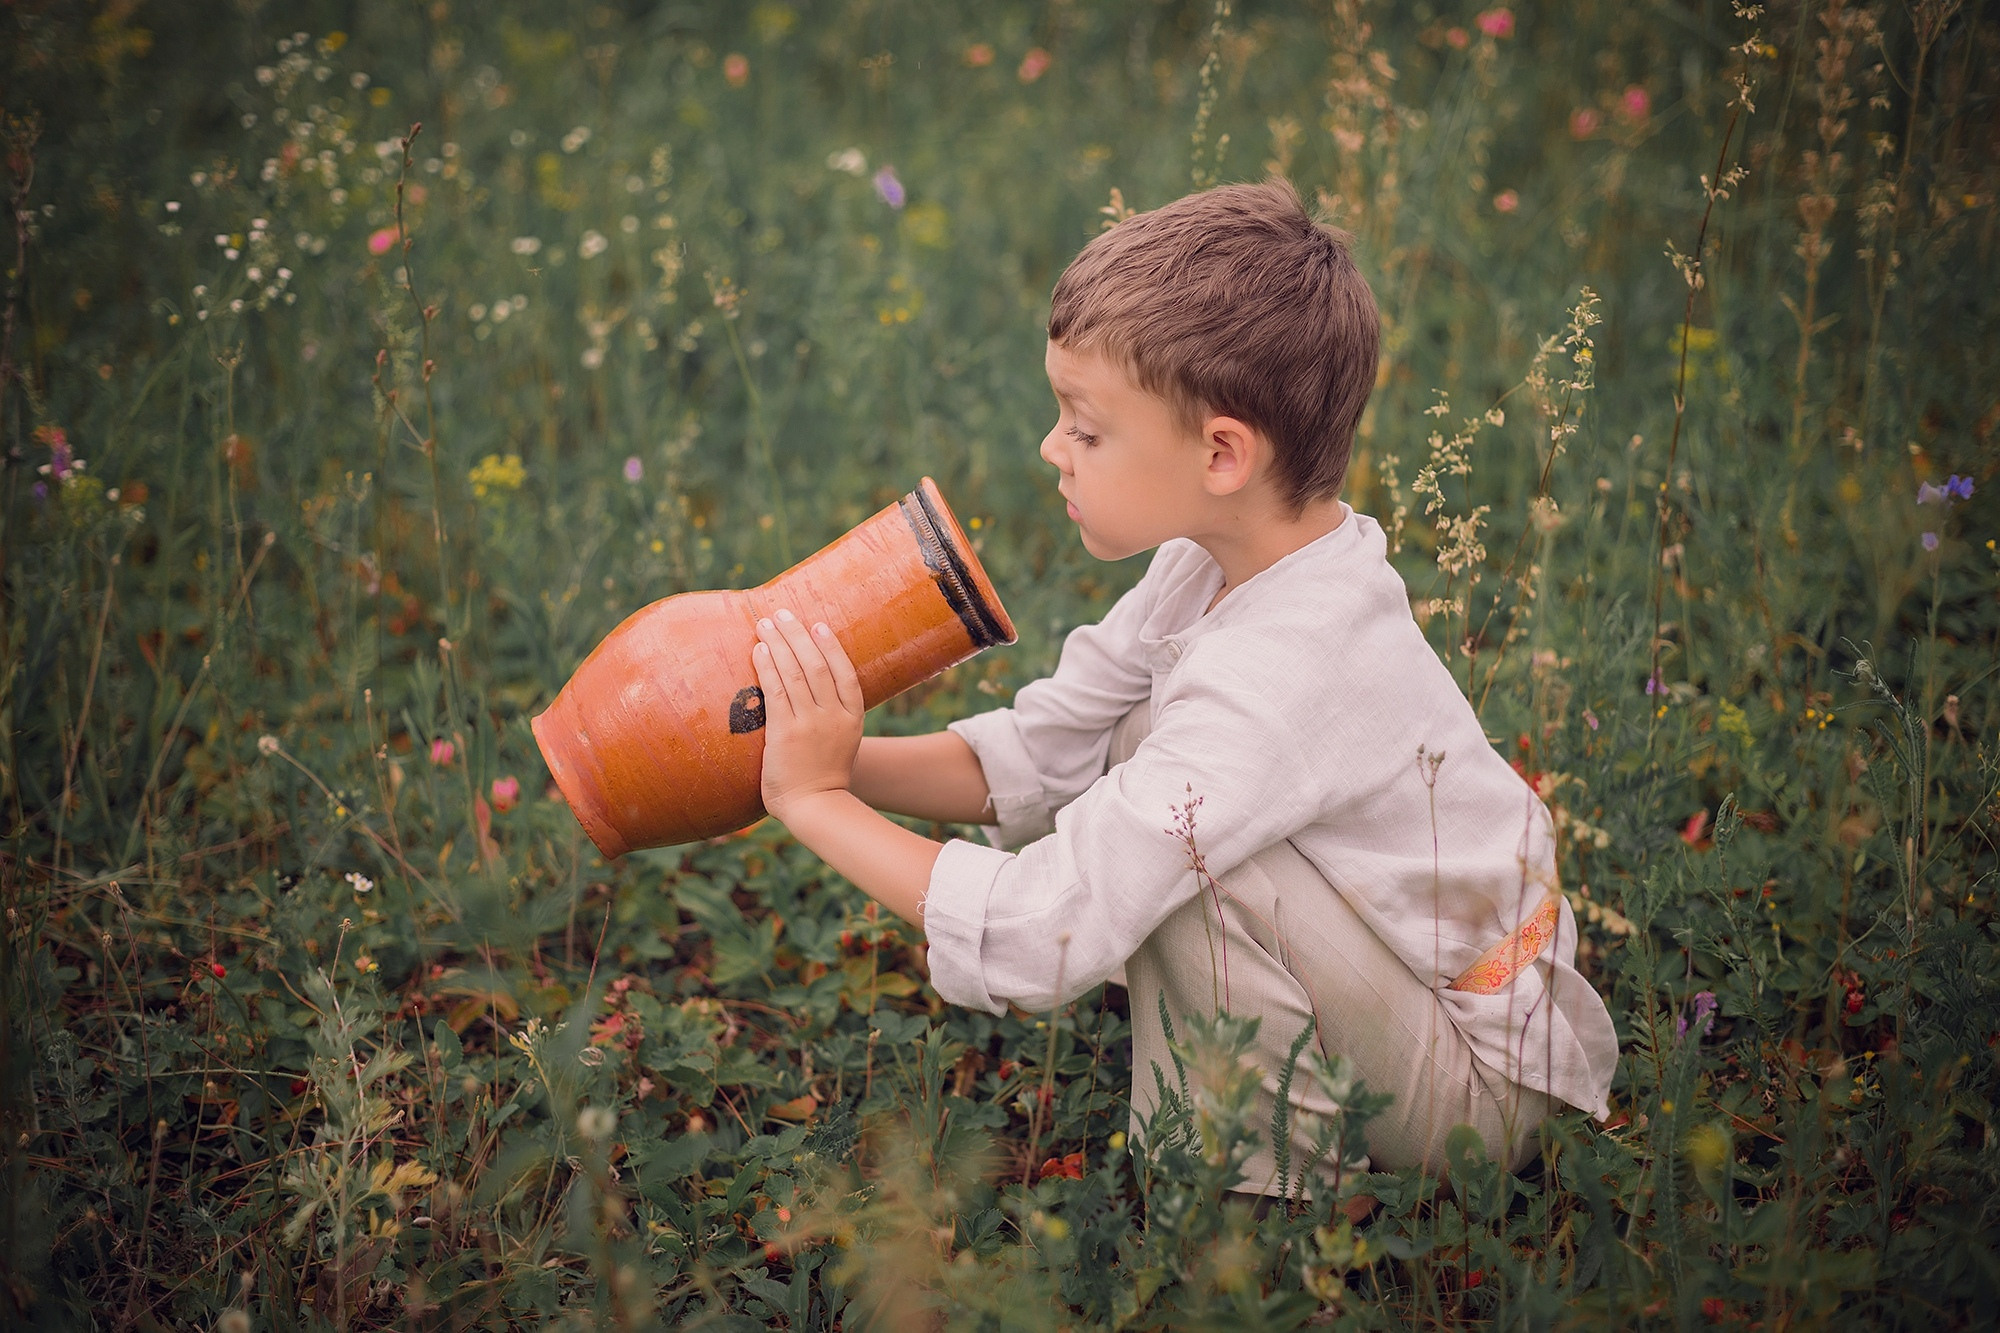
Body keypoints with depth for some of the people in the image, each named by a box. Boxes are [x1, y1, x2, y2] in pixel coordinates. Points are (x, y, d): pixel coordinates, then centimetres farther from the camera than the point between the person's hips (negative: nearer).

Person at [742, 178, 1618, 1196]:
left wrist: (813, 800, -21)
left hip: (1482, 1096, -9)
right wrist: (830, 755, -12)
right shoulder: (1214, 568, -5)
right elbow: (1031, 755, 2)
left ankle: (1263, 1186, -5)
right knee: (1133, 745, 7)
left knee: (1188, 846, -26)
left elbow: (1030, 940, -32)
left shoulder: (1278, 682, -32)